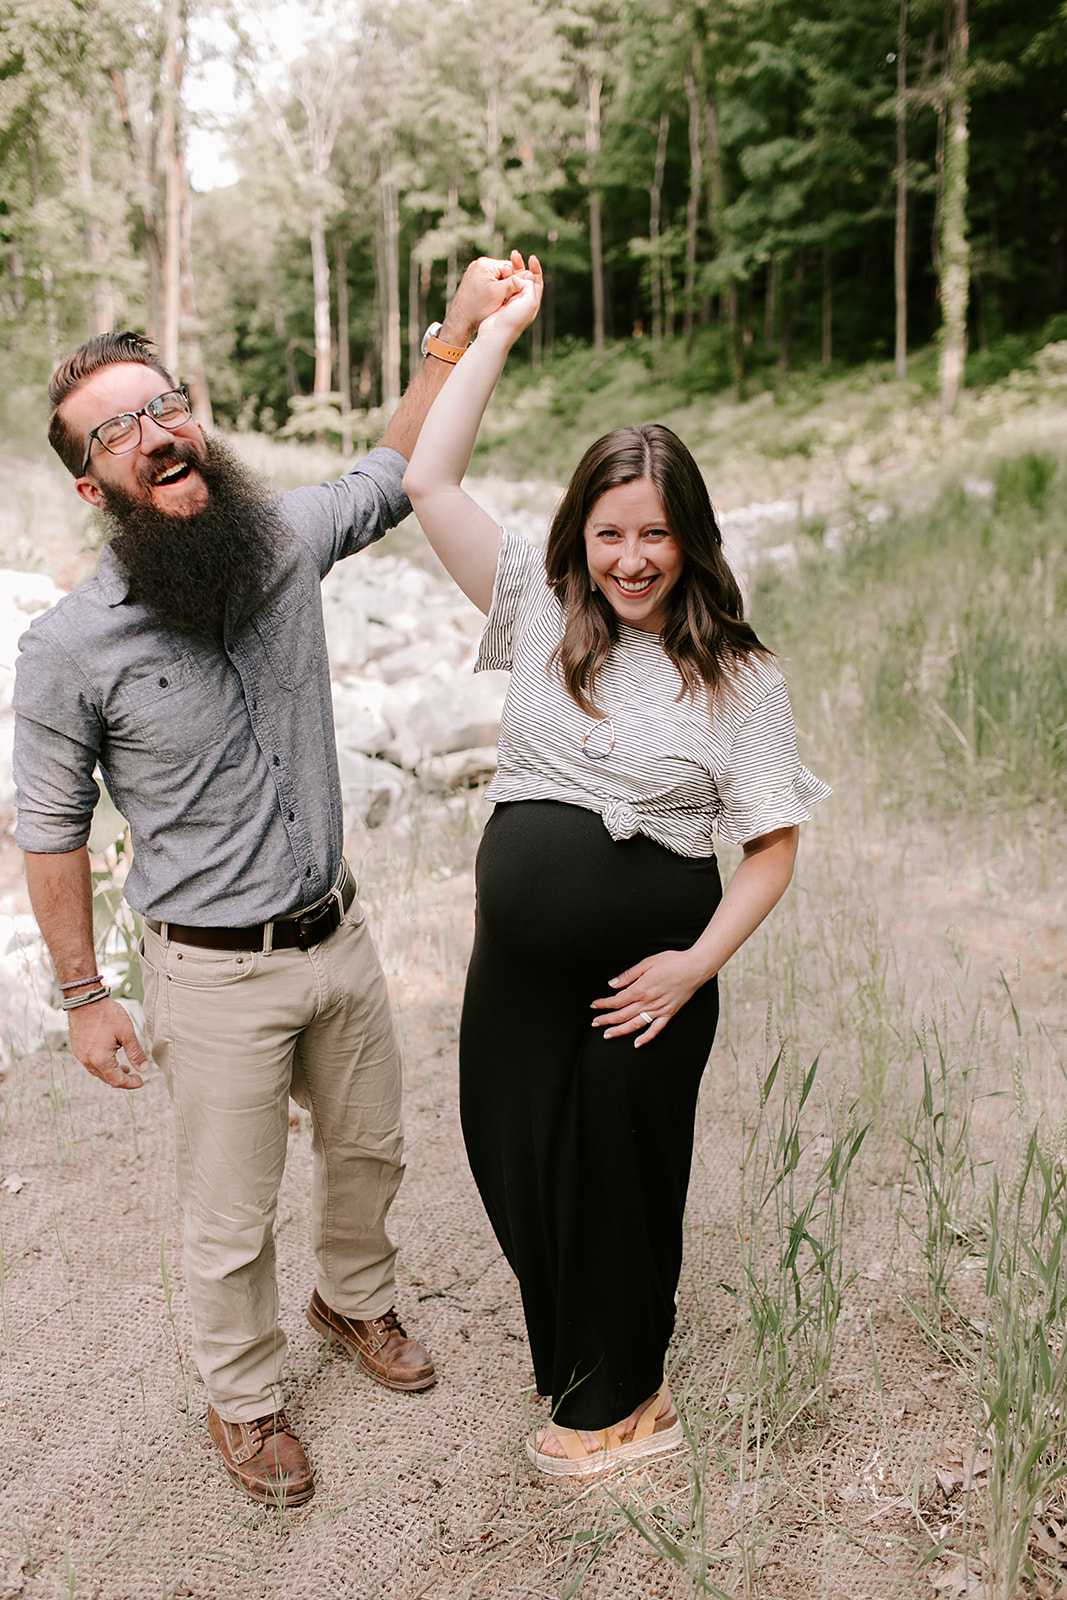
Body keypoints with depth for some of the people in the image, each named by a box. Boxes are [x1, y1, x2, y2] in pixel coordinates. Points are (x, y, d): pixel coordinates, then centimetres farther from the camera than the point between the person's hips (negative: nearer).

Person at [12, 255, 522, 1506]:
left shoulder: (285, 542, -7)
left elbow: (399, 470, 11)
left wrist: (459, 330, 2)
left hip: (338, 934, 5)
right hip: (216, 974, -4)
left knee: (368, 1147, 24)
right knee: (231, 1215, 12)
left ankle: (354, 1301, 55)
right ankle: (244, 1399, 41)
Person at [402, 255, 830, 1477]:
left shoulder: (737, 675, -5)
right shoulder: (540, 613, 0)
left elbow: (774, 847, -3)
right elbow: (428, 482, -6)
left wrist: (698, 963, -14)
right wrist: (498, 328, -3)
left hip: (643, 974, -3)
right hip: (518, 962, 3)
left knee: (620, 1179, 14)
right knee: (516, 1161, 17)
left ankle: (621, 1398, 41)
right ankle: (574, 1344, 48)